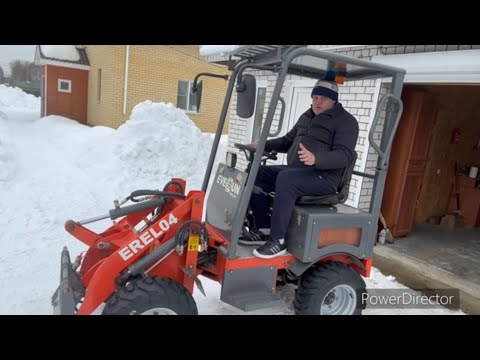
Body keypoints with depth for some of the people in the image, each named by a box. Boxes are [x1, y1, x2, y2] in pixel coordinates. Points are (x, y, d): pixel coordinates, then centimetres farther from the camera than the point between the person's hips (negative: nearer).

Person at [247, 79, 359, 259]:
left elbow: (344, 155, -17)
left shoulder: (346, 121, -3)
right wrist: (263, 145, 10)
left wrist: (315, 159, -36)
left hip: (323, 177, -8)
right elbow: (288, 141, 28)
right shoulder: (306, 117, 20)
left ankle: (277, 241, -29)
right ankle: (264, 229, -5)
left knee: (285, 179, -36)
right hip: (295, 170, 8)